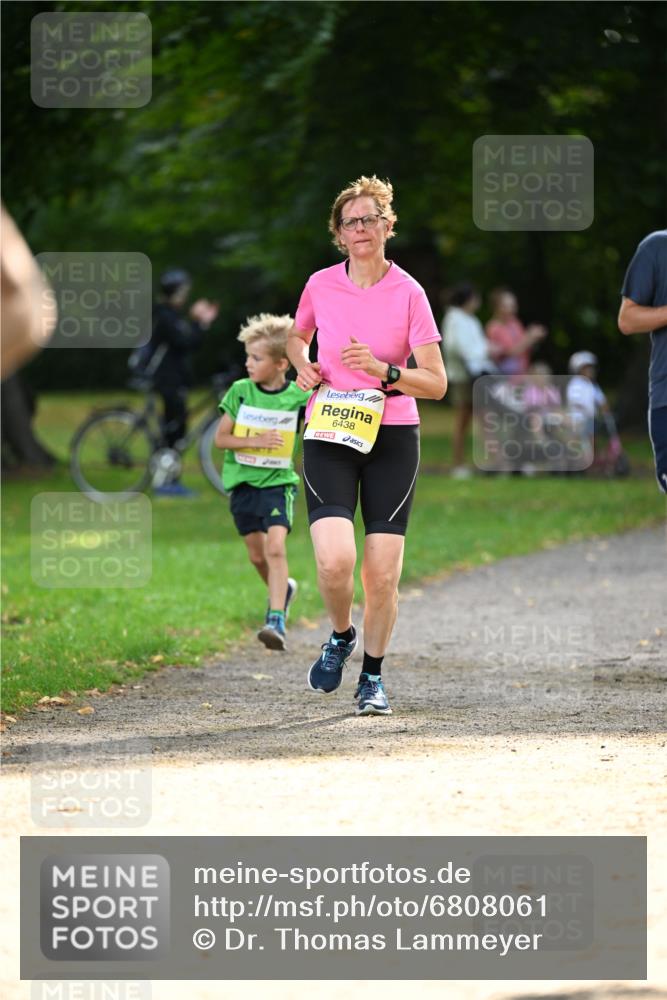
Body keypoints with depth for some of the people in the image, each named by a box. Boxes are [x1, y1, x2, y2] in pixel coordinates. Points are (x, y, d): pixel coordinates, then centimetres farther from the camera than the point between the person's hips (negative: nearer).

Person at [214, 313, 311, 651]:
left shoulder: (299, 398, -8)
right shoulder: (240, 392, -4)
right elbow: (221, 438, -2)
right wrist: (256, 441, -16)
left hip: (278, 480, -3)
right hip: (242, 481, 3)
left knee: (275, 546, -20)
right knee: (257, 555, 11)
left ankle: (276, 621, -25)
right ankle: (283, 589, 42)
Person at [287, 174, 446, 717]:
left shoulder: (409, 293, -3)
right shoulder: (320, 285, 3)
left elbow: (436, 383, -4)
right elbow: (297, 337, 25)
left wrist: (382, 370, -18)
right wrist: (303, 366, 4)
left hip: (392, 438, -1)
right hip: (328, 437, 1)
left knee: (384, 572, -3)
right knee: (335, 560, -18)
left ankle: (373, 675, 17)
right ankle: (341, 635, 13)